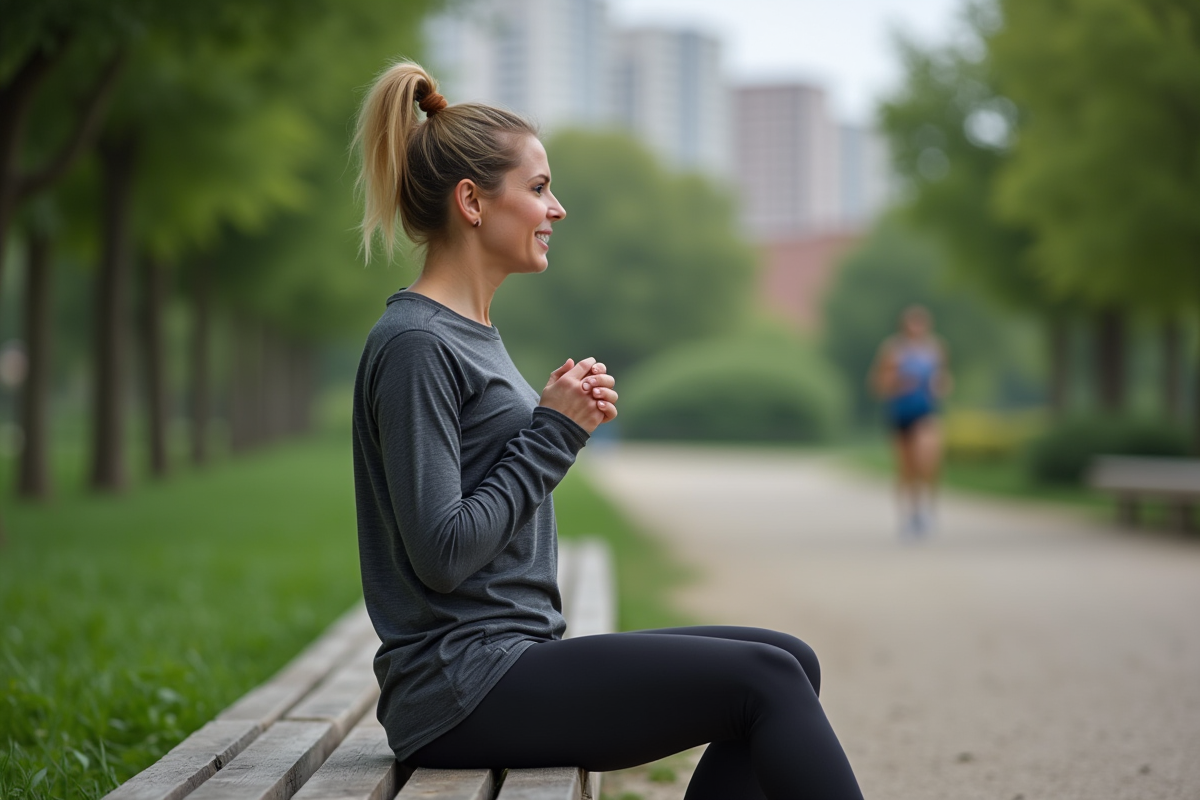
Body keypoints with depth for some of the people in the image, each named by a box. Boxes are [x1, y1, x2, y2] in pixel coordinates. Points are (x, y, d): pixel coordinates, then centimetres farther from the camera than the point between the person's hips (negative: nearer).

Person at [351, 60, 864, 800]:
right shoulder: (414, 346, -13)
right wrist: (554, 430, -11)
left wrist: (566, 422, 1)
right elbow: (442, 552, -19)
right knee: (766, 680, -15)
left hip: (514, 656, 9)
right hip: (463, 687, -9)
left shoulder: (476, 334, 17)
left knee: (788, 663, 1)